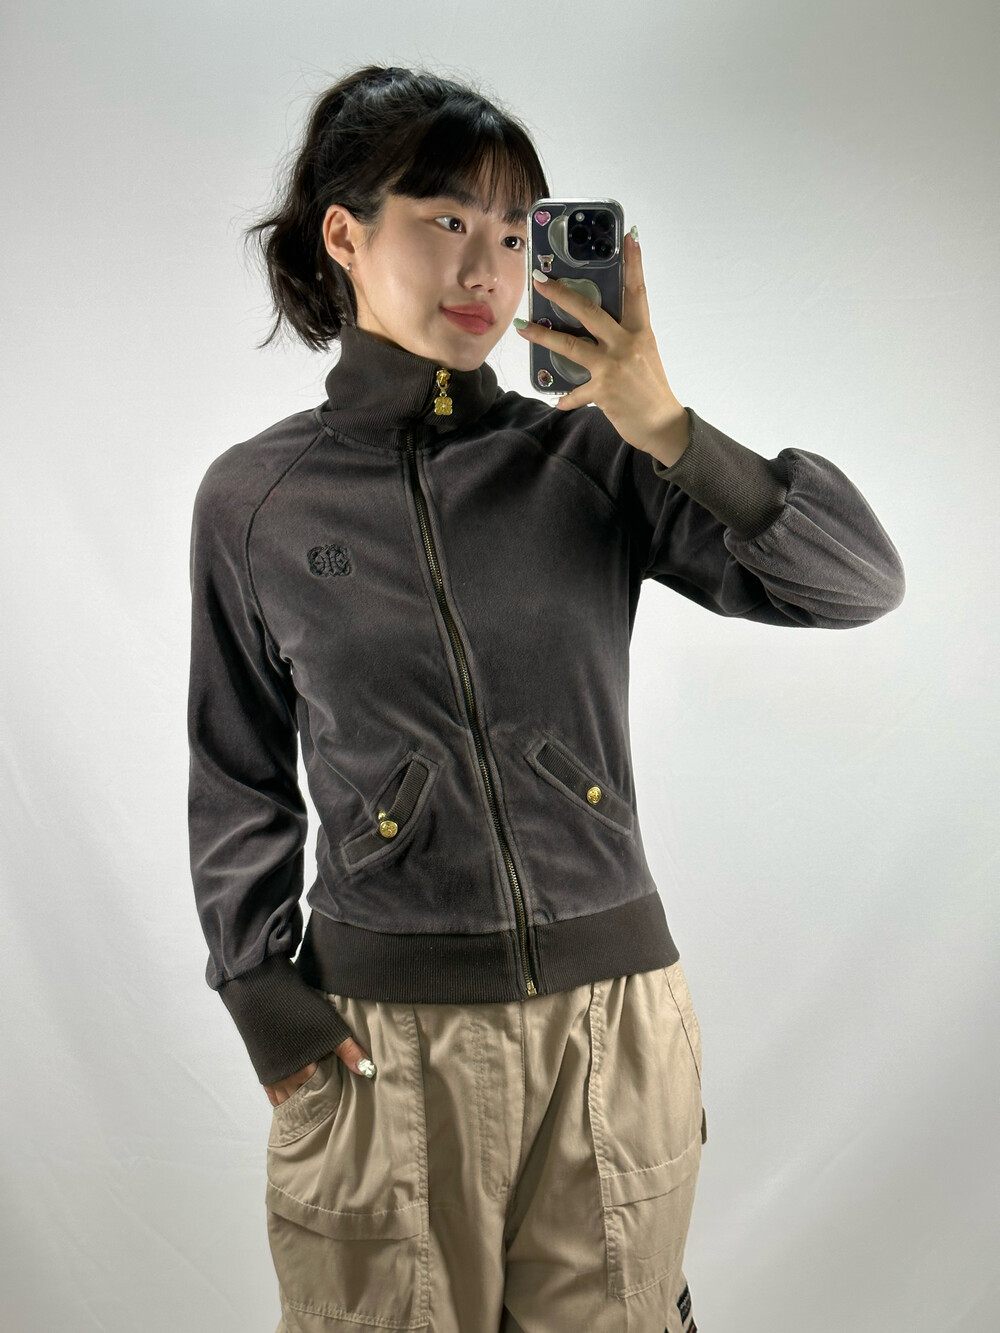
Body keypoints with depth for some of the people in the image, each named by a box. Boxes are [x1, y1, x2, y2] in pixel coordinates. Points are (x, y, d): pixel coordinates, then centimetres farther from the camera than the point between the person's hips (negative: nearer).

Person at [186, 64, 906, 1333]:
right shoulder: (254, 498, 1)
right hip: (380, 1038, -1)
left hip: (616, 1014, 1)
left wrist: (672, 434, -18)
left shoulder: (590, 456, -1)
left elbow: (862, 582, -6)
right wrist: (257, 988, -1)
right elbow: (239, 777, 8)